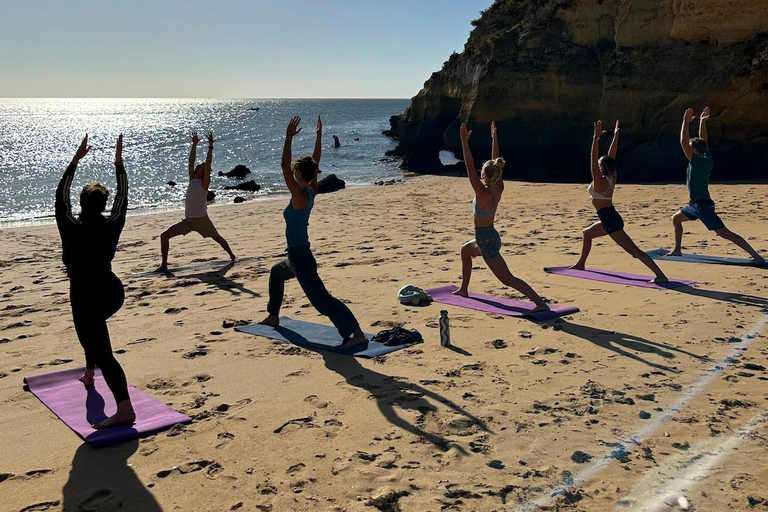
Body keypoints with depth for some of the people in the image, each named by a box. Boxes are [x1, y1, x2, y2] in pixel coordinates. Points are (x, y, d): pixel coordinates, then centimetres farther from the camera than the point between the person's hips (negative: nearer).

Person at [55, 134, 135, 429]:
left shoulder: (71, 228, -11)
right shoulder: (111, 227, -2)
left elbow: (60, 195, 0)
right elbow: (123, 197, 9)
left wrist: (76, 159, 3)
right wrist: (119, 161, 11)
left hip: (85, 297, -5)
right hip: (113, 292, 6)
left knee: (102, 353, -12)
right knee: (94, 327, 38)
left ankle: (125, 410, -25)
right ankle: (89, 375, 49)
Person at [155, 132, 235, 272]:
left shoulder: (204, 182, -5)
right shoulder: (192, 179, 11)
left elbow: (208, 163, -14)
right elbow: (191, 161, 12)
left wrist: (210, 146, -15)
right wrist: (194, 144, 14)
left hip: (201, 219, -5)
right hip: (188, 220, 5)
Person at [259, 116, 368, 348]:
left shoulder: (299, 196, -18)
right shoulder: (311, 191, 4)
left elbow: (285, 167, -25)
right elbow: (315, 162, 13)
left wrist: (289, 138, -25)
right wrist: (318, 136, 15)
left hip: (299, 255, -10)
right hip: (299, 253, 10)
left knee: (321, 299, -15)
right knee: (276, 273, 35)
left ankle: (356, 333, -26)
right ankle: (273, 316, 46)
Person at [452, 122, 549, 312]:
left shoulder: (483, 193, -22)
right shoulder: (498, 189, -2)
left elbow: (470, 168, -26)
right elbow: (495, 161, 7)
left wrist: (464, 141, -26)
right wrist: (494, 138, 12)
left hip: (486, 239, -9)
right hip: (490, 236, 9)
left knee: (507, 279, -9)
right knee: (465, 250, 34)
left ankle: (540, 303, -18)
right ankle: (464, 289, 41)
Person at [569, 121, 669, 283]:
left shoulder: (599, 181, -14)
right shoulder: (612, 178, 7)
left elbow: (593, 156, -20)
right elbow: (612, 154, 14)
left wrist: (596, 137, -22)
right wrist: (616, 135, 17)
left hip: (610, 221, -10)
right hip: (610, 218, 10)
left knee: (633, 250, -14)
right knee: (587, 233, 29)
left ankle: (660, 275, -20)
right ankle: (581, 264, 41)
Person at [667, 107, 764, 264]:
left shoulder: (697, 161, -16)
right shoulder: (707, 159, 6)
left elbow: (683, 142, -19)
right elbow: (702, 140, 19)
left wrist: (686, 122, -14)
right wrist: (702, 122, 18)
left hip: (702, 205, -10)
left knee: (725, 233, -14)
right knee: (676, 218, 23)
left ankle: (757, 256, -18)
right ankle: (677, 250, 30)